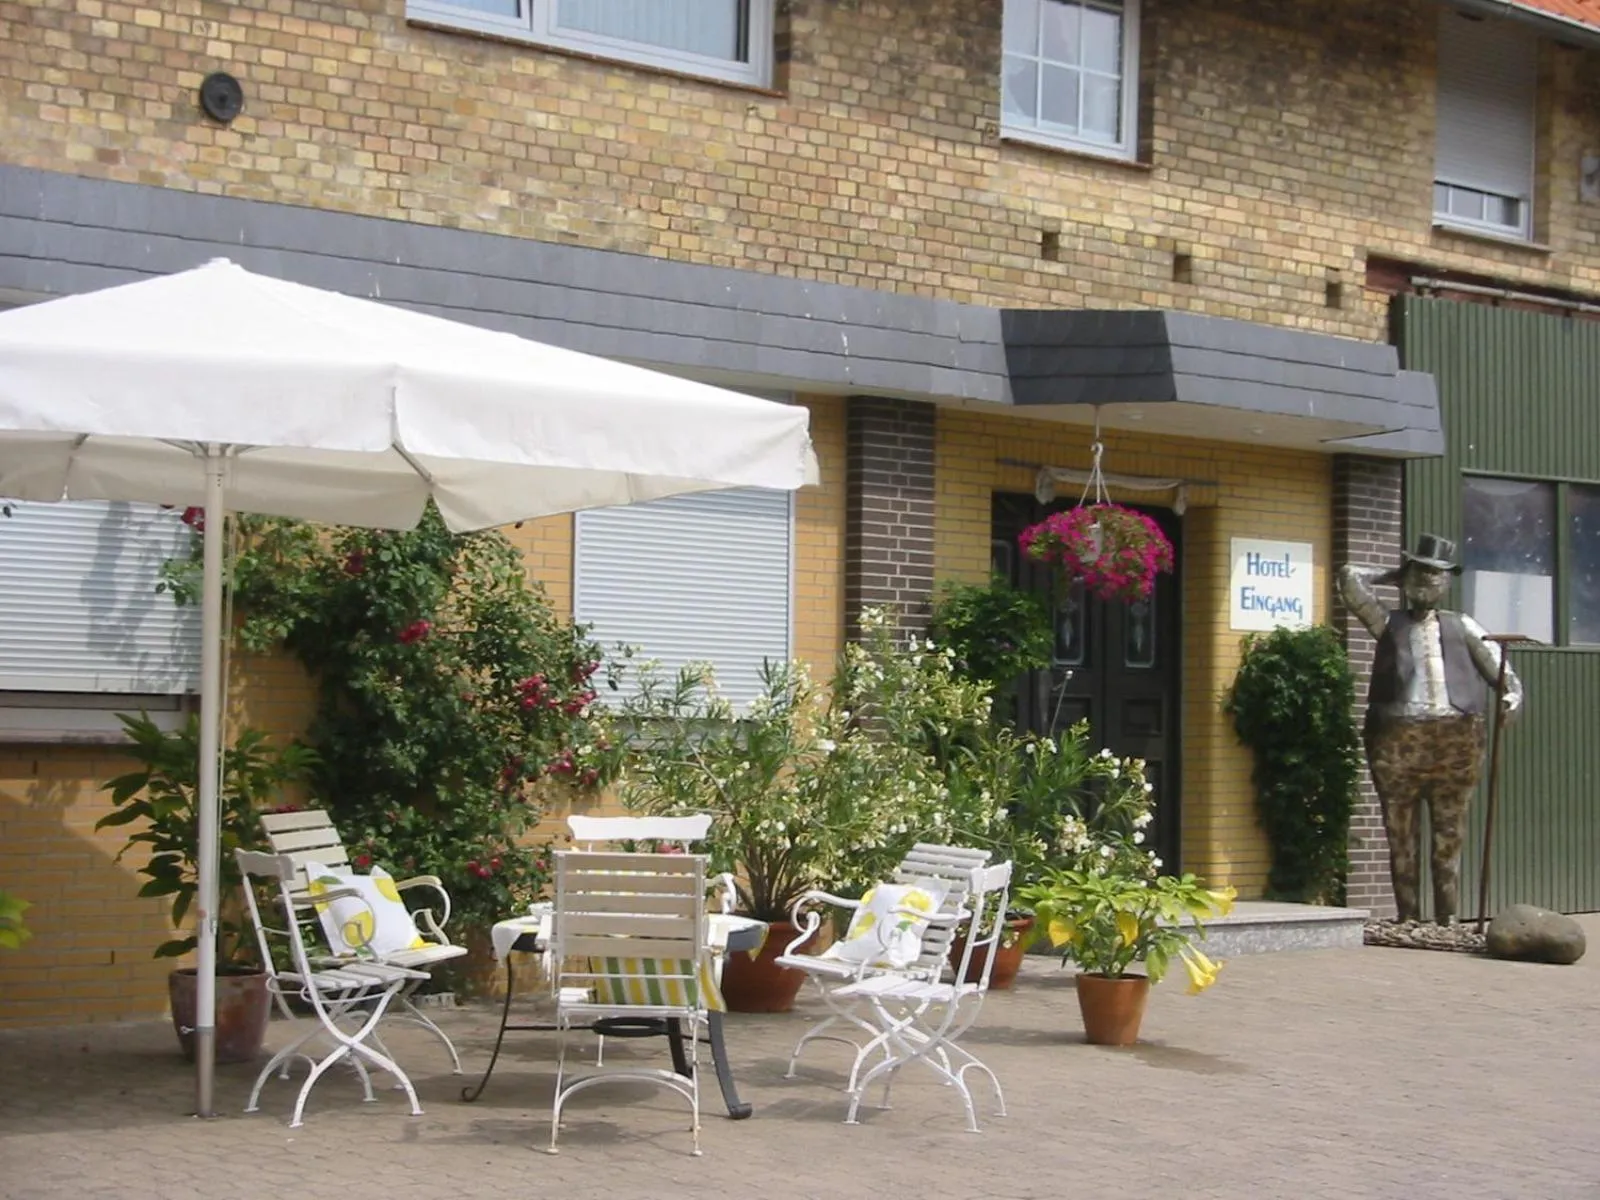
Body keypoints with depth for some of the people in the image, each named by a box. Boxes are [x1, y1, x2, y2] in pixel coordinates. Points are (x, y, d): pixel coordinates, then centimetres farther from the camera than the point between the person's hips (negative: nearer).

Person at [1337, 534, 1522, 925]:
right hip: (1398, 739, -1)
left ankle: (1447, 919, 7)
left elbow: (1499, 667, 10)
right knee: (1402, 837, 1)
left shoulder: (1461, 626, 20)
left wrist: (1513, 694, -9)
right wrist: (1393, 576, 19)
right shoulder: (1389, 622, 16)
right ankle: (1408, 918, 5)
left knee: (1450, 837, 3)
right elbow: (1350, 579, 7)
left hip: (1456, 740, 1)